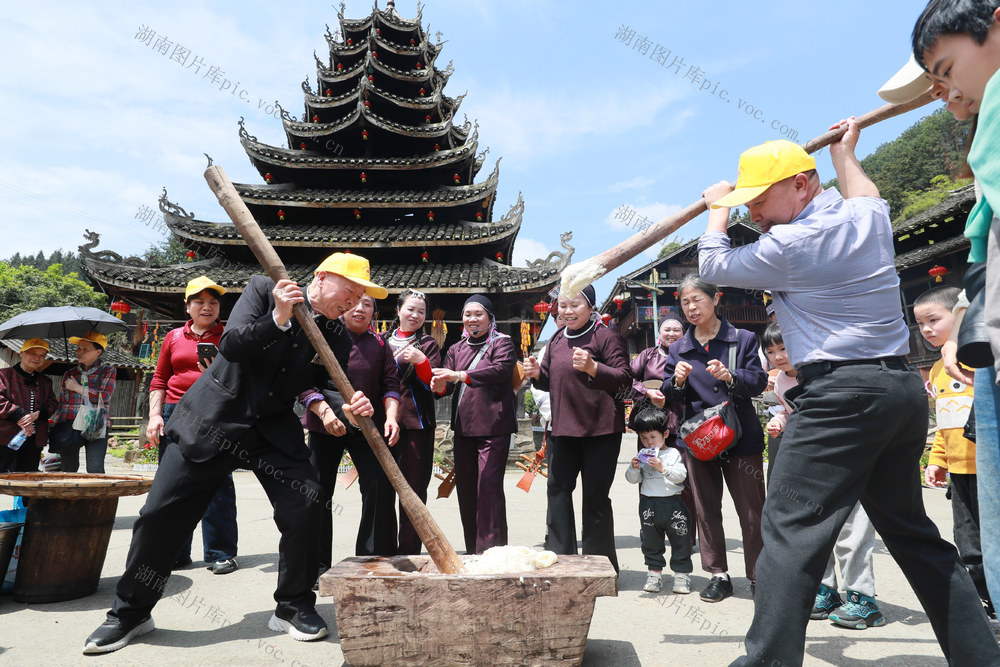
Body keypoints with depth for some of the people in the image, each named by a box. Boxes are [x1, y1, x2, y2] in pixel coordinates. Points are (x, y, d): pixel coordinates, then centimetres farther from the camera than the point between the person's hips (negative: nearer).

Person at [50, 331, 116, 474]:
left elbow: (105, 396, -7)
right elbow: (61, 404, 24)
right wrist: (54, 427, 18)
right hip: (69, 426, 4)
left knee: (95, 470, -11)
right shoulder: (69, 374, 20)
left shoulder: (108, 371, 8)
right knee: (68, 469, 6)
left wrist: (78, 388, -2)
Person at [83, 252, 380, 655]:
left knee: (305, 507, -12)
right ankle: (130, 613, 26)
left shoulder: (337, 340, 0)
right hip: (213, 419, -2)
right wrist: (278, 319, -32)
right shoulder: (263, 290, -8)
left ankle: (293, 607, 10)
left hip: (274, 430, 2)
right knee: (160, 515, 2)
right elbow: (231, 345, -17)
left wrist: (348, 406, -25)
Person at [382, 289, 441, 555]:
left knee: (414, 487, 2)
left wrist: (421, 361, -19)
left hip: (416, 424, -2)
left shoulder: (428, 344, 5)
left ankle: (409, 551, 12)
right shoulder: (382, 341, 13)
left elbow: (435, 385, -3)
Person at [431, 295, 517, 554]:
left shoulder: (502, 343, 1)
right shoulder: (456, 349, 18)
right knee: (465, 488, 10)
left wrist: (459, 375, -27)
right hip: (463, 428, 6)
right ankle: (472, 550, 22)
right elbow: (447, 383, 9)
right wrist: (440, 385, -16)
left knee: (489, 487, -11)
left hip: (493, 428, -6)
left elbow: (501, 369, -19)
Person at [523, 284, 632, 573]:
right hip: (563, 429, 6)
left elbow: (625, 378, -13)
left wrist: (593, 367, -27)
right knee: (557, 489, 10)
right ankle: (558, 556, 23)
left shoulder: (606, 336, -7)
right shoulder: (556, 340, 13)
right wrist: (537, 373, 1)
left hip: (600, 430, -6)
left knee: (596, 495, 3)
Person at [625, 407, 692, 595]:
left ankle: (682, 574, 18)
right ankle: (654, 572, 22)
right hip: (648, 504, 3)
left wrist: (663, 468, -24)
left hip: (672, 502, -3)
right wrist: (634, 468, -14)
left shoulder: (674, 453, -1)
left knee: (680, 540, 5)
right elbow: (632, 479, 5)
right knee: (651, 541, 10)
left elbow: (681, 475, -13)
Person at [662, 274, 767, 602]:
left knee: (752, 510, 3)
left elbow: (759, 381, -5)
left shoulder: (743, 339, 0)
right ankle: (718, 575, 24)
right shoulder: (678, 348, 7)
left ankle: (758, 576, 20)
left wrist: (731, 377, -24)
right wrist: (677, 381, -15)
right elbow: (669, 396, 7)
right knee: (706, 510, 10)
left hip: (740, 436, -2)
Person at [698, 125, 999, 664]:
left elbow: (713, 265, 4)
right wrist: (843, 152, 53)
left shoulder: (788, 246, -11)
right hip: (906, 386, 9)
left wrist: (717, 209, 21)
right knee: (911, 529, 19)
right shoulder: (870, 218, 12)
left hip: (842, 393, -9)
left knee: (791, 527, -10)